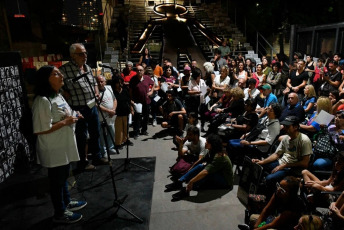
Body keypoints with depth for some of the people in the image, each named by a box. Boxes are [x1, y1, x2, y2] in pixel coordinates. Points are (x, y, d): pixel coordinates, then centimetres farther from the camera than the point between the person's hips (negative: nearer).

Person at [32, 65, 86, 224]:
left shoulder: (58, 96, 8)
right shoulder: (43, 101, -23)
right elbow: (41, 129, -28)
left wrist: (73, 116, 1)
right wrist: (65, 122, -23)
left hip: (64, 146, 9)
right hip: (53, 150, -9)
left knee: (63, 176, 24)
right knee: (57, 180, 7)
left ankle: (67, 203, 43)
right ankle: (60, 214, 26)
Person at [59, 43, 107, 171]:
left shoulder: (88, 68, 10)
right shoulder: (65, 70, -16)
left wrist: (97, 93, 10)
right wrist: (70, 99, -17)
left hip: (92, 106, 8)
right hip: (79, 109, -8)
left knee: (95, 133, 18)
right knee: (82, 137, 5)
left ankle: (97, 157, 36)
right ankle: (83, 163, 23)